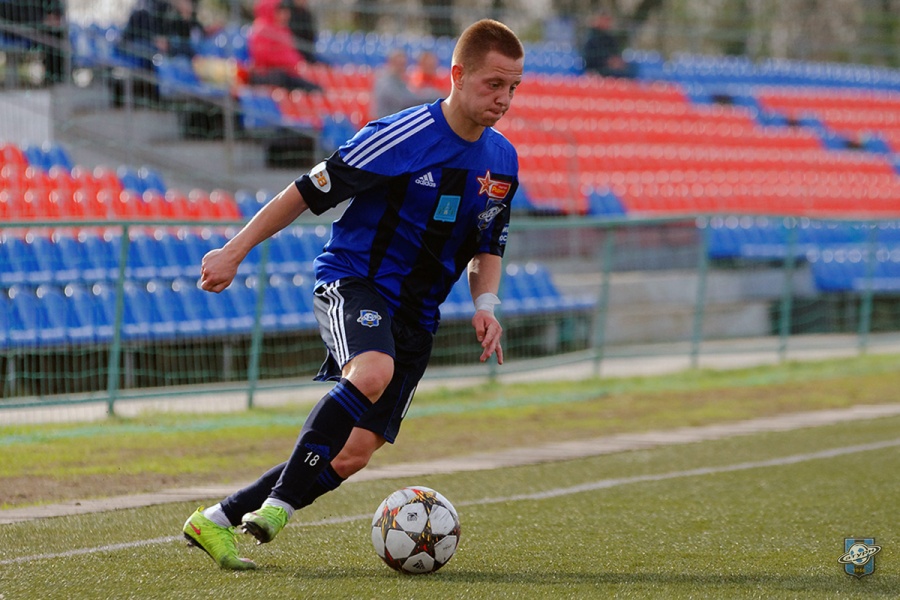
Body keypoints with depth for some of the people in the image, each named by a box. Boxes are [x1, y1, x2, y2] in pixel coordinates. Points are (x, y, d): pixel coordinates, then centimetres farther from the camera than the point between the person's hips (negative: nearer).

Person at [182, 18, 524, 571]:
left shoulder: (503, 161, 5)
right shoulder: (402, 137, -15)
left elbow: (488, 248, 19)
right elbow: (309, 192, -9)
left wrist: (485, 306, -1)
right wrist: (234, 253, -8)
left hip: (414, 314, 6)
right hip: (352, 281, -6)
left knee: (355, 453, -3)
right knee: (373, 372, -39)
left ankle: (217, 521, 9)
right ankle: (280, 503, -31)